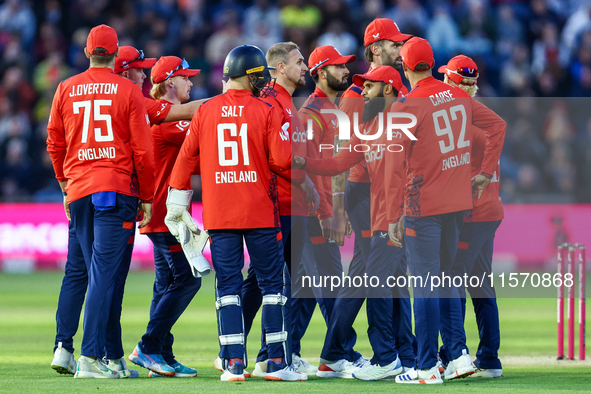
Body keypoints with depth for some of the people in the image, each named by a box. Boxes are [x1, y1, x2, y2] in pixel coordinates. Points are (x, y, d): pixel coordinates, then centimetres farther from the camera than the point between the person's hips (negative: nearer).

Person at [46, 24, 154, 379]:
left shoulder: (66, 90, 9)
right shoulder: (128, 91, -1)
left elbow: (55, 144, 14)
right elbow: (142, 150, -2)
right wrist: (147, 197, 5)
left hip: (78, 190, 4)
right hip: (118, 190, -4)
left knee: (98, 272, 13)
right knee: (104, 272, -9)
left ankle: (99, 352, 11)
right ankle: (90, 356, -18)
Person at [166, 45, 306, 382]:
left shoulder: (206, 111, 3)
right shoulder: (266, 111, -6)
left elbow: (186, 158, 6)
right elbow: (282, 159, -13)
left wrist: (177, 203, 13)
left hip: (219, 213, 2)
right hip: (261, 213, -2)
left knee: (228, 286, 5)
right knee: (272, 282, 6)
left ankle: (234, 363, -2)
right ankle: (278, 363, 5)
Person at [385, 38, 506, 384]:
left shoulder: (407, 106, -12)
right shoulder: (458, 97, 6)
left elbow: (395, 164, -14)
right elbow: (498, 125, 13)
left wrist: (394, 216, -10)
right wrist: (485, 173, 16)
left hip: (424, 207, -6)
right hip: (458, 202, 6)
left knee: (425, 285, -1)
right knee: (444, 278, 18)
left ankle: (428, 368, 0)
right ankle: (459, 354, 13)